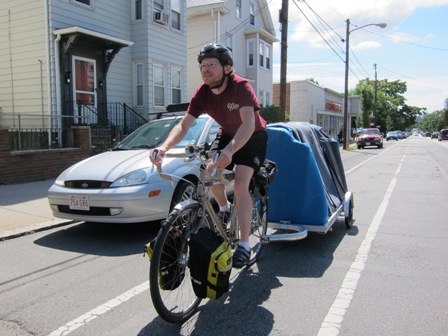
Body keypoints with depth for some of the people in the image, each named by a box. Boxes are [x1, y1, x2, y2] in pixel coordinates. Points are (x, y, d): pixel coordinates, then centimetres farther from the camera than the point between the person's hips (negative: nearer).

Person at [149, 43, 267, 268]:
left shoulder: (241, 87, -31)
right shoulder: (202, 93, -16)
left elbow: (248, 123, -45)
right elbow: (184, 125, -23)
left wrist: (230, 150, -63)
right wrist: (164, 147, -43)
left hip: (253, 137, -5)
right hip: (227, 134, 6)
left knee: (240, 185, -21)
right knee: (209, 172, -15)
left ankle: (244, 244, -12)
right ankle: (224, 208, 17)